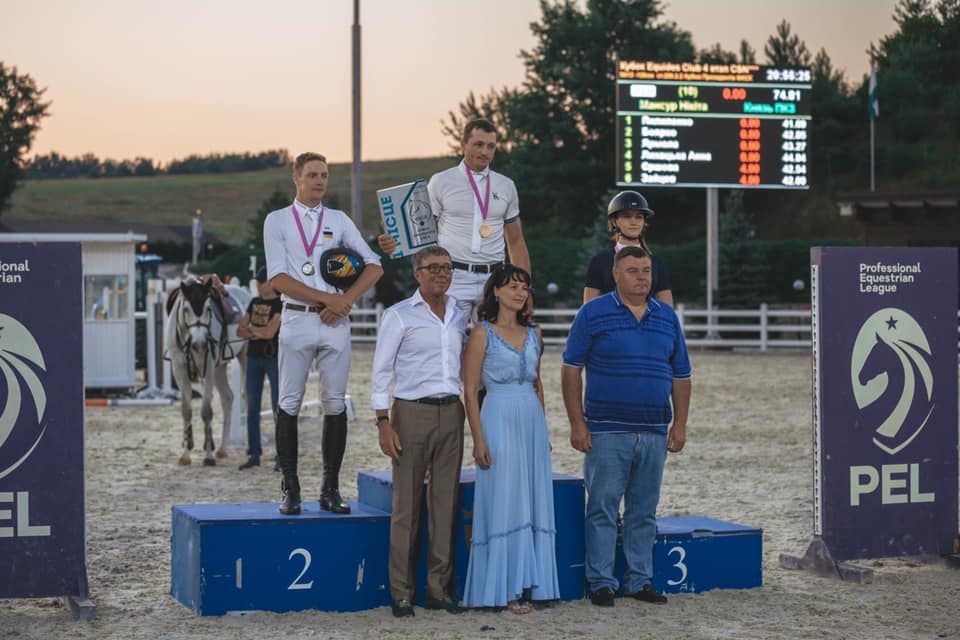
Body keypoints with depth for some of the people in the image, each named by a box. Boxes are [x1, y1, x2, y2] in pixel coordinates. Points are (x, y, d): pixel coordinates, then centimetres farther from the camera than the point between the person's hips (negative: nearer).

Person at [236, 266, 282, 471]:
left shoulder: (280, 304, -9)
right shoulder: (254, 302, 11)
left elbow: (270, 332, -19)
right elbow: (240, 331, 10)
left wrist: (251, 327, -2)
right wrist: (254, 333, -10)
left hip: (274, 358, -6)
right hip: (254, 358, 6)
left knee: (278, 406, -3)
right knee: (252, 407, 6)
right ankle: (254, 454, 11)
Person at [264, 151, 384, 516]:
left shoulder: (339, 221, 14)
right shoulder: (277, 220, 6)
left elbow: (374, 266, 8)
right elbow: (277, 279, -4)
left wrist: (345, 300, -7)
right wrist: (326, 298, -12)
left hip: (336, 322, 2)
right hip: (297, 319, -2)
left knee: (336, 404, 1)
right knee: (290, 404, -2)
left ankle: (330, 489, 6)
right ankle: (290, 489, 2)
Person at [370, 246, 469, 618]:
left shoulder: (460, 316, 13)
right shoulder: (399, 315, -1)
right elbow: (381, 371, -4)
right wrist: (384, 424, -10)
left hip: (451, 413, 5)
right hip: (412, 412, -4)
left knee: (445, 502, 5)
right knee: (407, 504, -3)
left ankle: (439, 588, 11)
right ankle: (402, 592, 2)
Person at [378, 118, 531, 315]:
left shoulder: (506, 186, 13)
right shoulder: (441, 182, 4)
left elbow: (516, 242, 17)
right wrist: (395, 243, -19)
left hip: (493, 279, 3)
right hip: (454, 277, -3)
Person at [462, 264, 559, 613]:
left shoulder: (534, 333, 12)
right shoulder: (483, 334, -4)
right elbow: (470, 391, -7)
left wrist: (543, 430, 16)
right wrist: (479, 439, -13)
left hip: (533, 422, 6)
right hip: (499, 420, -6)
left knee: (533, 503, 5)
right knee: (504, 504, -4)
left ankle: (526, 584, 11)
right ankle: (505, 588, 1)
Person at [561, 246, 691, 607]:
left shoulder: (667, 317, 12)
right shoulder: (593, 314, -1)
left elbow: (680, 376, 15)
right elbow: (571, 369, -2)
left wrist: (679, 425, 8)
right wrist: (577, 423, -8)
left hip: (655, 434, 4)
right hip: (607, 432, -4)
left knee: (644, 512, 9)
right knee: (602, 509, -2)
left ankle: (640, 581, 17)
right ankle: (601, 583, 4)